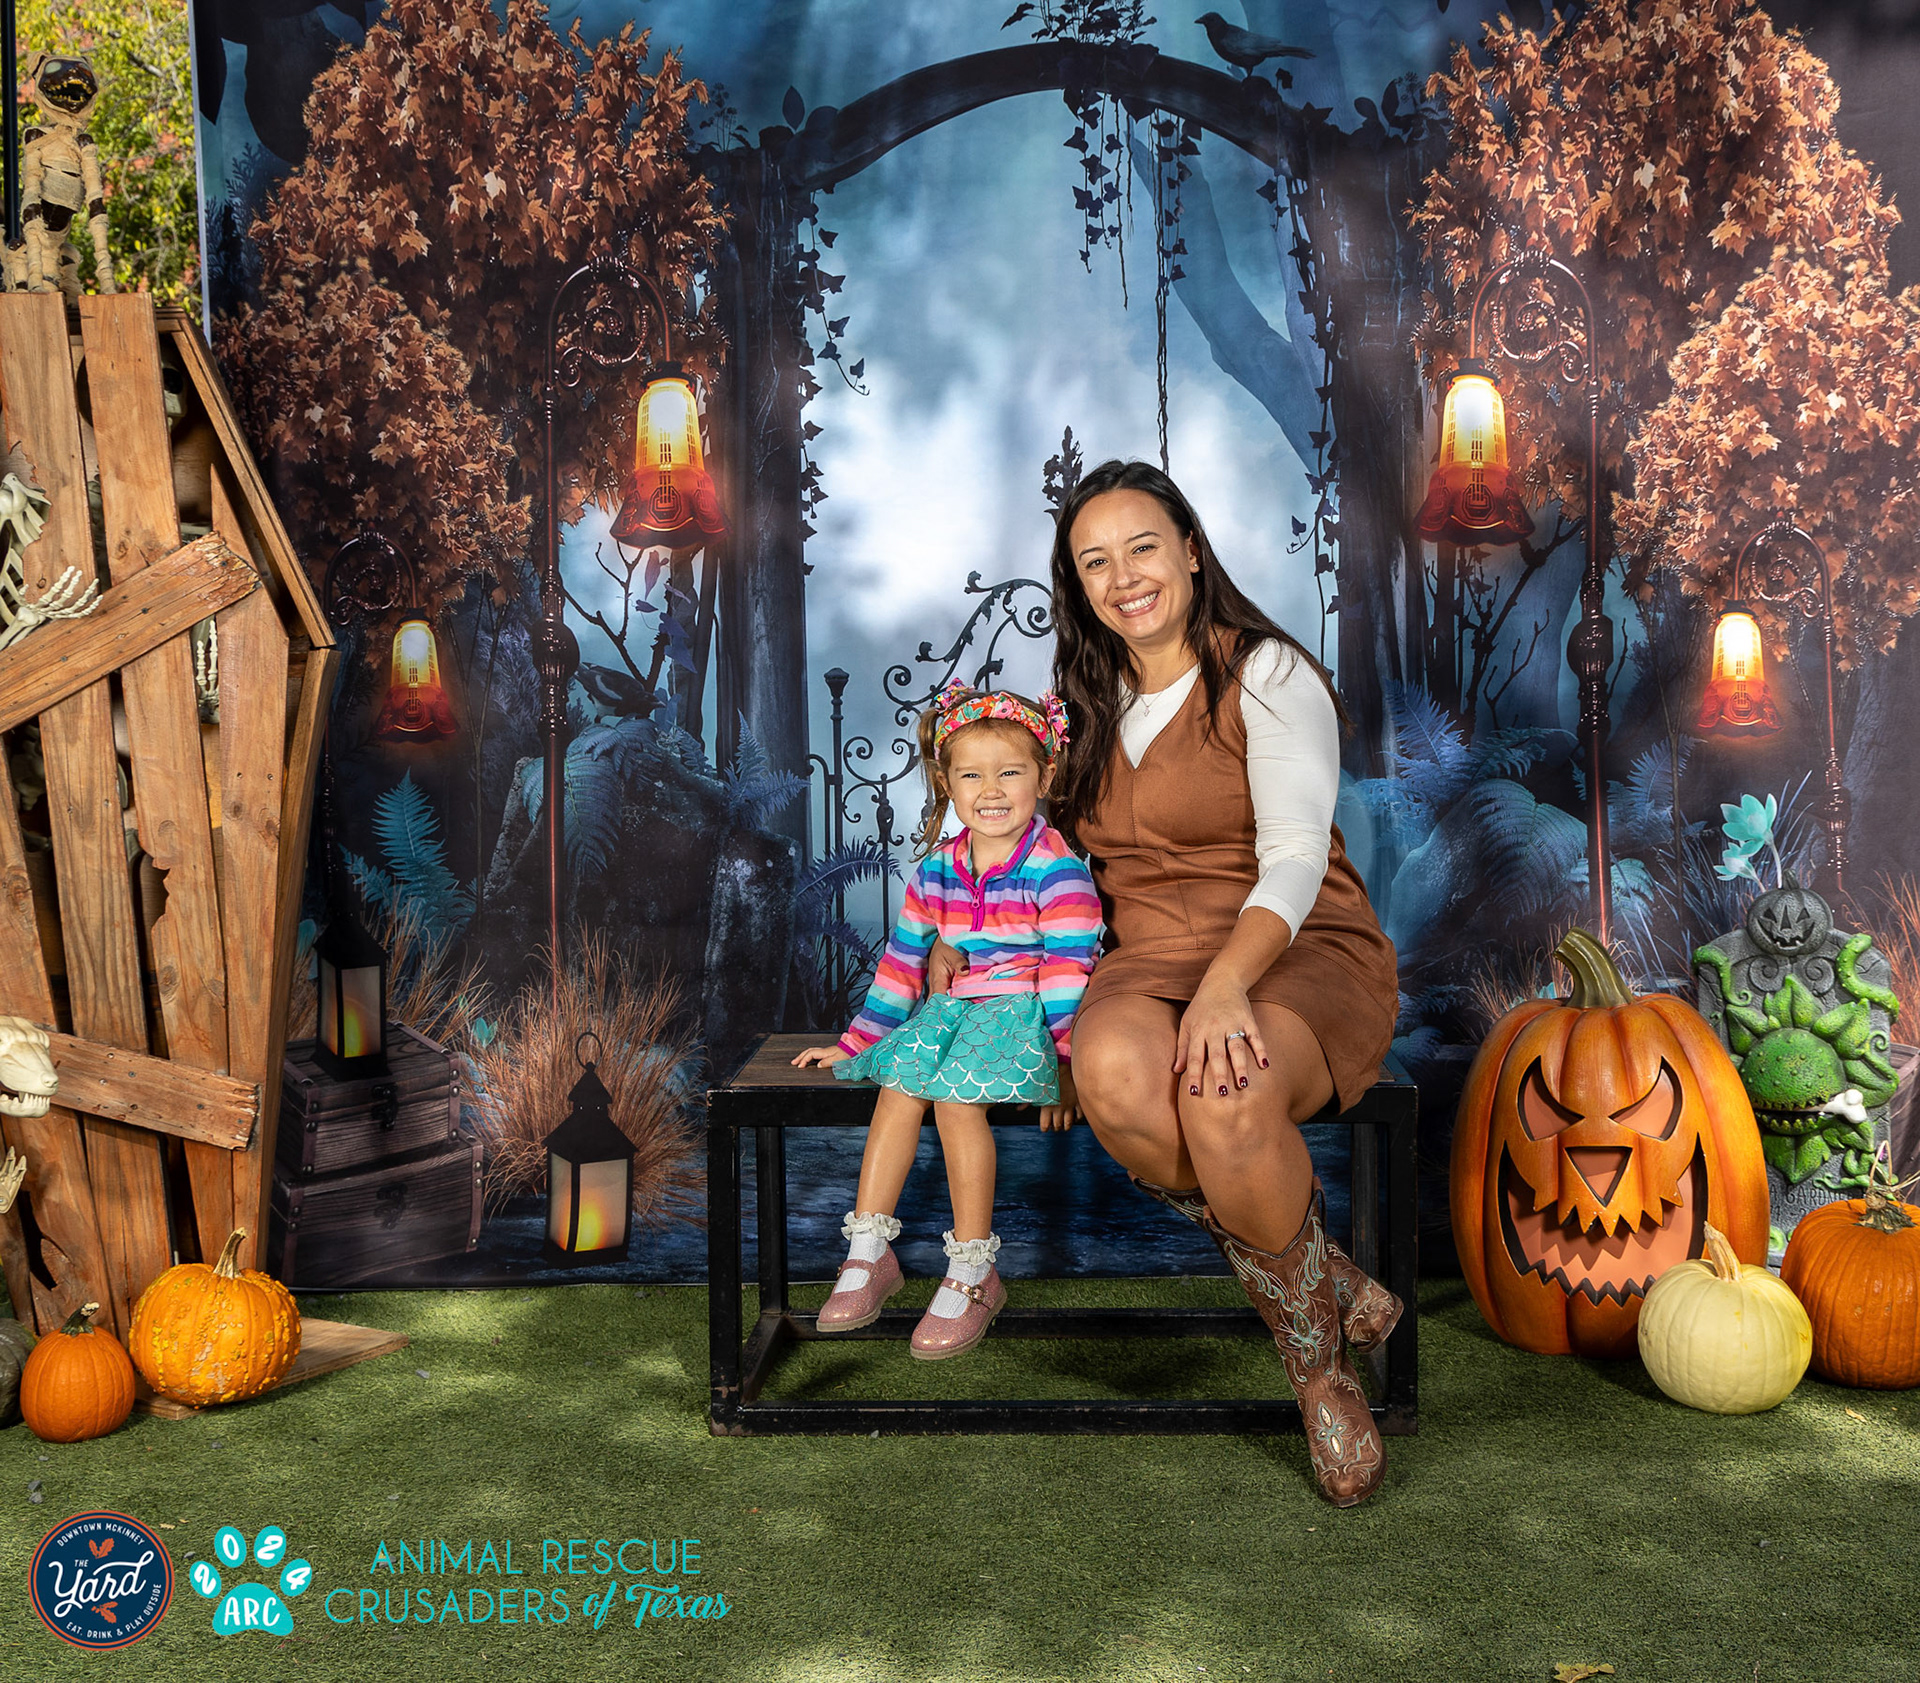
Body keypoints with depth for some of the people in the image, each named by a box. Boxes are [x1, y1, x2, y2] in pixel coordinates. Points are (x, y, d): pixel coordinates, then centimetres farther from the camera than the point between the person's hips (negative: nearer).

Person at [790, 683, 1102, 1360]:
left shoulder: (1057, 870, -9)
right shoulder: (937, 872, 8)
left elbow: (1068, 975, -14)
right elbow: (902, 963, 16)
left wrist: (1065, 1064, -21)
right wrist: (855, 1042, 17)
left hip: (1023, 1012, -6)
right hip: (953, 1007, 6)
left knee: (955, 1097, -27)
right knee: (898, 1086, -19)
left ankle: (973, 1274, -16)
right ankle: (869, 1252, -10)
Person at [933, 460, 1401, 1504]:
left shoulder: (1267, 674, -1)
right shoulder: (1088, 703, 18)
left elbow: (1296, 853, -14)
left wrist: (1225, 986, -32)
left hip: (1298, 959, -4)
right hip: (1145, 966, 4)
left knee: (1228, 1100, -40)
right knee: (1116, 1073, -36)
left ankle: (1319, 1356, -9)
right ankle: (1328, 1290, -13)